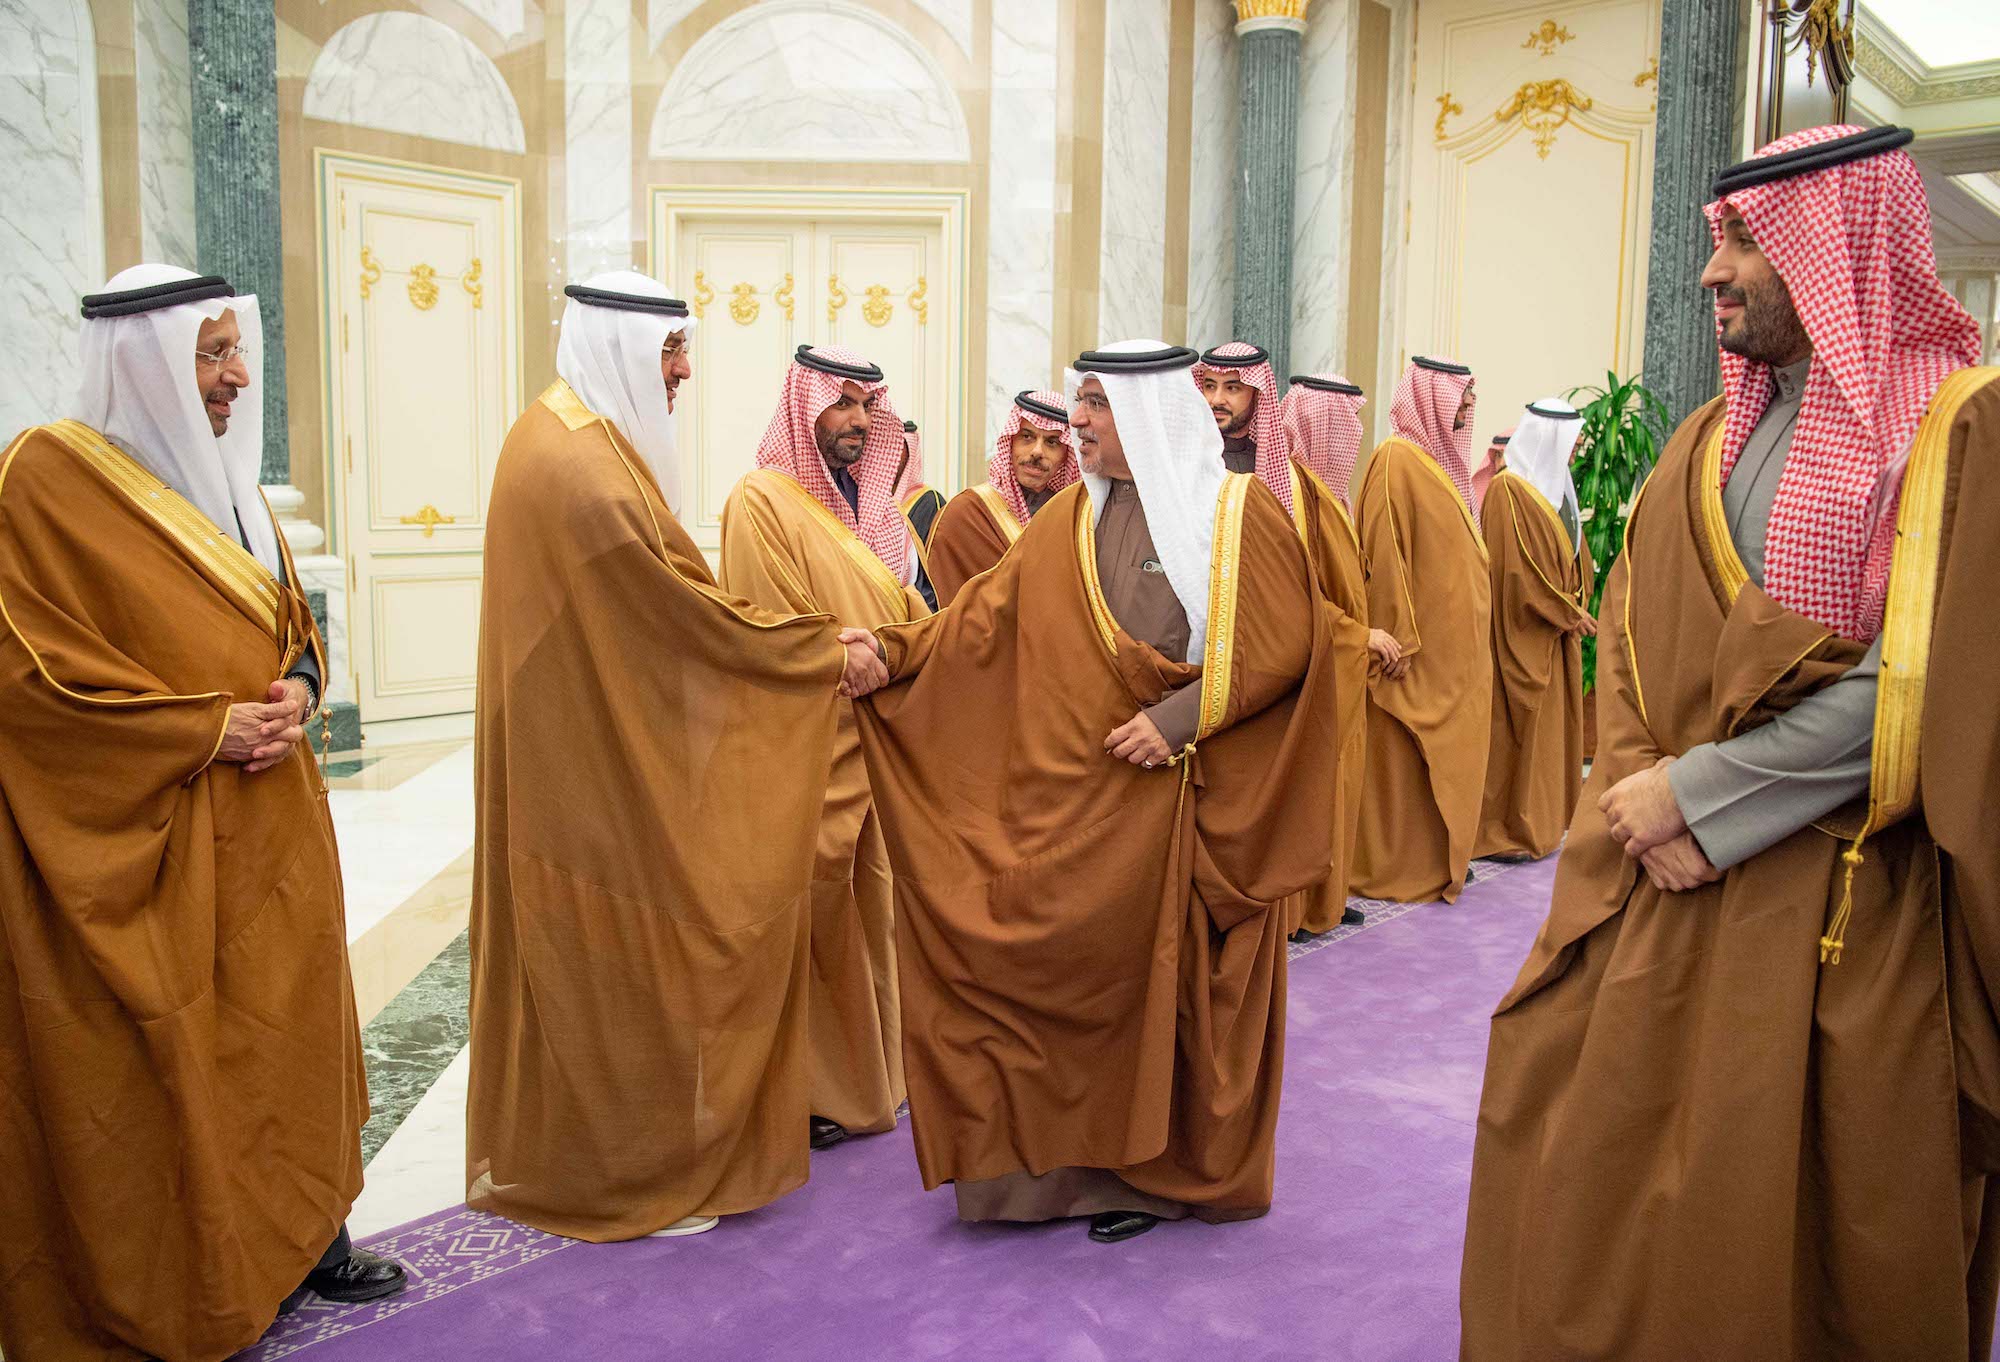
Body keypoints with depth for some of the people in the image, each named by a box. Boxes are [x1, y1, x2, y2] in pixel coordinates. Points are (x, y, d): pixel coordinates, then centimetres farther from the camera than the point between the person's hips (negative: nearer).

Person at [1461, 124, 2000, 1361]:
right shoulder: (1713, 437, 10)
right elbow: (1628, 643, 6)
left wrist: (1696, 790, -16)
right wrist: (1648, 803, -10)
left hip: (1847, 913, -5)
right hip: (1666, 889, 5)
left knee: (1797, 1221, 6)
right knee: (1583, 1160, 9)